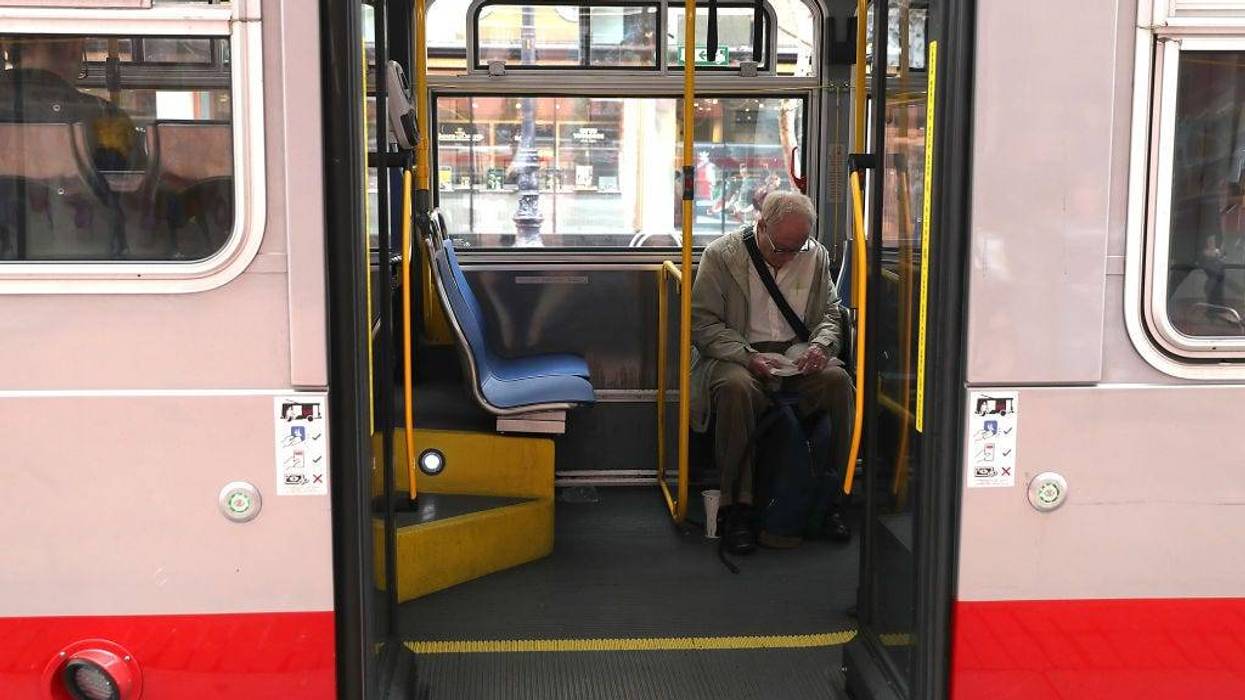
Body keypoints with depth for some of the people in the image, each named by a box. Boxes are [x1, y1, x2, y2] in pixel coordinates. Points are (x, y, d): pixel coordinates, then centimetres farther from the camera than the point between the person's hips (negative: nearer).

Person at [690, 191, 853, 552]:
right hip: (736, 354, -3)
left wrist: (821, 345, -7)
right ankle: (737, 506, -27)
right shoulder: (722, 255, -4)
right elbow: (702, 322, -7)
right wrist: (747, 358, -20)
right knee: (736, 387, -37)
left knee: (837, 379, -27)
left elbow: (830, 313, 17)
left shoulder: (816, 256, 8)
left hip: (796, 355, 3)